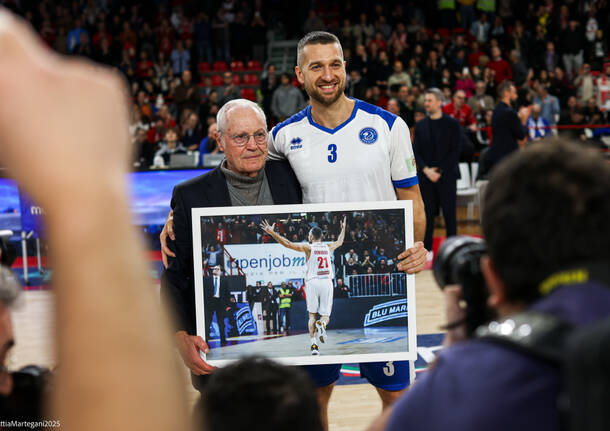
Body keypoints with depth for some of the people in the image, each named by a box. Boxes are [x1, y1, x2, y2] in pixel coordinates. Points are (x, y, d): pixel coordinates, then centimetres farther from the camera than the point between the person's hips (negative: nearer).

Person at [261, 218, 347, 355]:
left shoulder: (308, 247, 1)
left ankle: (314, 344, -6)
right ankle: (322, 324, -29)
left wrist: (272, 233, -2)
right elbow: (339, 242, 35)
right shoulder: (328, 247, 13)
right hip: (327, 282, 2)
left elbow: (288, 244, -6)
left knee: (312, 315, 7)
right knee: (325, 315, 8)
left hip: (312, 282, -2)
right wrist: (343, 228, 52)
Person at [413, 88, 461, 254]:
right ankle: (427, 249, 10)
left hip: (446, 176, -3)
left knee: (449, 213, 1)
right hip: (426, 177, 3)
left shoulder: (452, 124, -1)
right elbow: (416, 152, 7)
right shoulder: (420, 125, 10)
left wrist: (440, 171, -11)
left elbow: (455, 151, -5)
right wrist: (426, 170, -8)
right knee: (427, 214, 4)